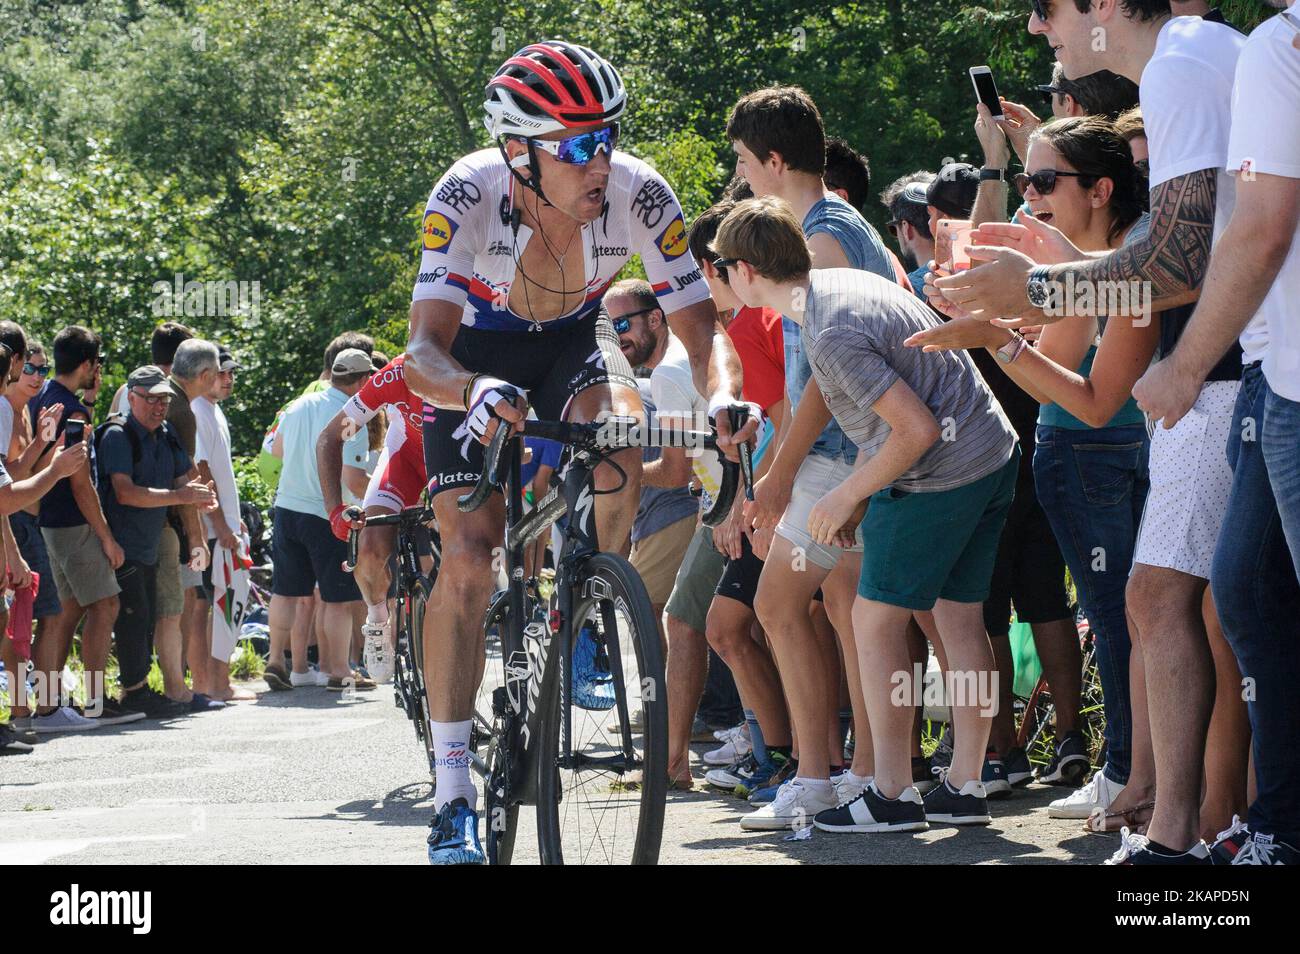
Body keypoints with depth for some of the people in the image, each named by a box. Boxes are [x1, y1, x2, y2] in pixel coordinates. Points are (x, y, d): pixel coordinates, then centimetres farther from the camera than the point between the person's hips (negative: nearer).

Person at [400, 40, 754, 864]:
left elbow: (702, 328, -26)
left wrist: (722, 396, -47)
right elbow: (422, 353, -41)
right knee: (468, 561, -13)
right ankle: (454, 795, -6)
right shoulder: (469, 196, -35)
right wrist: (473, 391, -63)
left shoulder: (638, 195, -30)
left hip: (574, 340, 2)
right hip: (478, 354, -2)